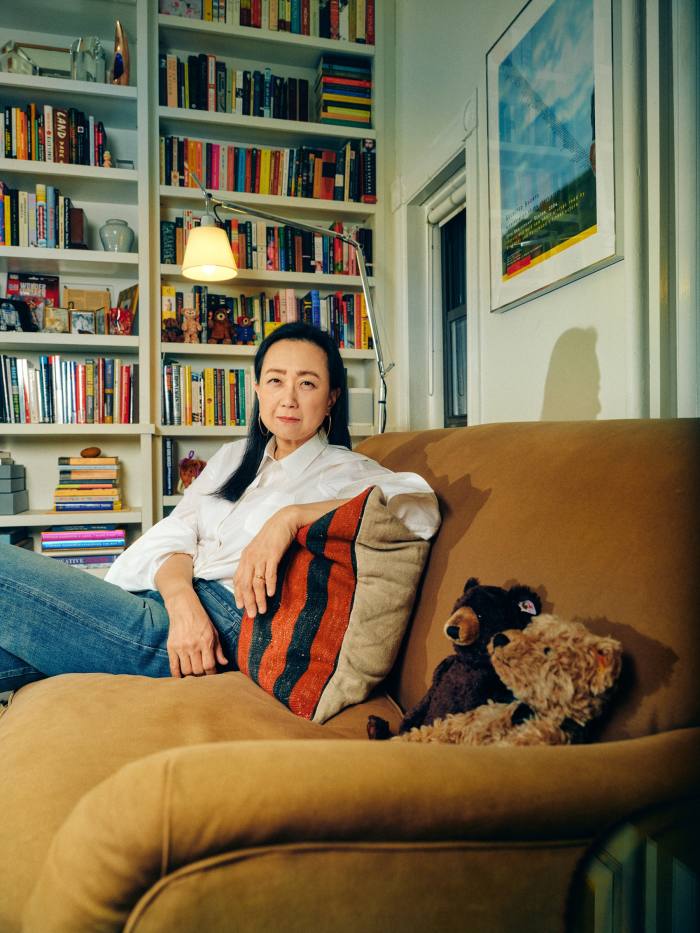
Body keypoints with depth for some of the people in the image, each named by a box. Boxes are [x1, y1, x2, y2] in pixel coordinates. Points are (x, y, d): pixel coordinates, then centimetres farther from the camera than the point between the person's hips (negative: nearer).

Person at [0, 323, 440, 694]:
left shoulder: (345, 470, 4)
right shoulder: (234, 457, 22)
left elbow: (420, 506, -17)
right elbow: (176, 537, 10)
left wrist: (291, 517, -26)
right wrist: (182, 601, -14)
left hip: (230, 620, -6)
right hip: (171, 598, 6)